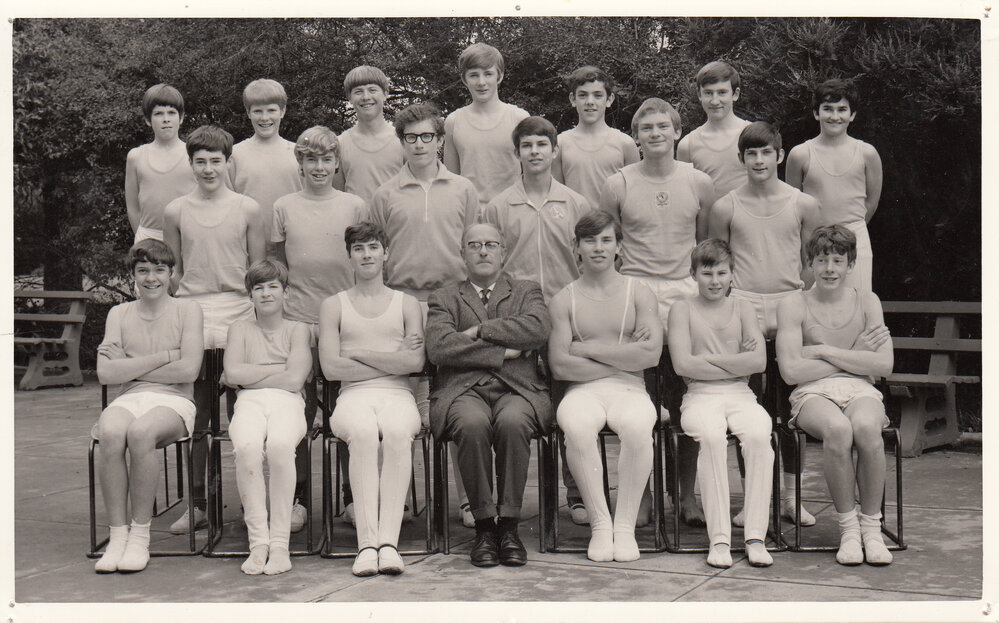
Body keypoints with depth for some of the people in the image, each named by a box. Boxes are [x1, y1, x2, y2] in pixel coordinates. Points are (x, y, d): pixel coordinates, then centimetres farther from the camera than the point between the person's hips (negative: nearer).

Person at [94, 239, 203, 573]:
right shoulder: (119, 314, 14)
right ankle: (117, 534, -23)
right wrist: (164, 356, -5)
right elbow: (106, 374, 1)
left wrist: (129, 366, -3)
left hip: (173, 400, -2)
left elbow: (188, 370, -7)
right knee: (110, 432, -33)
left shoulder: (187, 310, 6)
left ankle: (140, 534, -20)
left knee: (140, 432, -35)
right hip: (128, 399, 2)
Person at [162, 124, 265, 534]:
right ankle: (197, 503, 8)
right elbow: (173, 272, 15)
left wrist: (259, 313, 2)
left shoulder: (247, 209, 7)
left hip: (238, 312, -1)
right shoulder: (176, 212, 10)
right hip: (191, 314, 1)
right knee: (196, 413, 2)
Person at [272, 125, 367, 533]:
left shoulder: (354, 206, 6)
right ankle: (297, 496, 10)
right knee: (298, 410, 1)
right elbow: (275, 263, 14)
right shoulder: (284, 208, 7)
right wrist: (287, 295, 2)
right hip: (297, 319, 0)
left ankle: (354, 493, 14)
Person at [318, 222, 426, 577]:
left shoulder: (406, 304, 17)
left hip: (397, 395, 0)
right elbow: (331, 368, 2)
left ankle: (389, 540, -36)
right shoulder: (334, 306, 16)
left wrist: (361, 354, -1)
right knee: (363, 433, -36)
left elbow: (416, 363, 1)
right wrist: (392, 360, 0)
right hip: (353, 395, 0)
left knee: (397, 432, -35)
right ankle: (366, 542, -37)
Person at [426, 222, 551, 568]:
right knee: (472, 424, -34)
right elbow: (438, 347, -2)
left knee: (513, 422, -34)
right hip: (463, 390, 0)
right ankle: (484, 525, -21)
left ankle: (508, 524, -23)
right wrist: (504, 351, -6)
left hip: (517, 388, 0)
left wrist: (479, 331, -4)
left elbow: (538, 329, -3)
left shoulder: (526, 291, 21)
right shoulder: (445, 297, 19)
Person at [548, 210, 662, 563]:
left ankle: (625, 524, -19)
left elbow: (651, 354, -5)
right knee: (577, 426, -35)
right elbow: (559, 365, -1)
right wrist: (624, 357, -3)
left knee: (637, 427, -35)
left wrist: (588, 349, -3)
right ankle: (599, 522, -19)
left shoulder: (639, 293, 10)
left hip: (630, 389, 0)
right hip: (583, 390, 0)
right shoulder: (565, 300, 11)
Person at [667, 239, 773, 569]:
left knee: (759, 434, -30)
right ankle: (718, 538, -29)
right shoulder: (682, 309, 9)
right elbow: (682, 363, -5)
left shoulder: (742, 309, 16)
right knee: (711, 436, -34)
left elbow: (758, 361, 0)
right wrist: (735, 364, -3)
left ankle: (756, 536, -26)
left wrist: (707, 360, -5)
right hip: (699, 396, -2)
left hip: (740, 396, 2)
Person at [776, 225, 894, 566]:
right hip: (813, 395, -1)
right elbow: (791, 371, -7)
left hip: (860, 391, 2)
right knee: (838, 430, -36)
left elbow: (884, 365, -1)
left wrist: (824, 351, -6)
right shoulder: (793, 306, 5)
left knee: (866, 427, -34)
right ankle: (847, 526, -18)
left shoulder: (867, 301, 12)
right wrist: (855, 355, -3)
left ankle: (871, 526, -16)